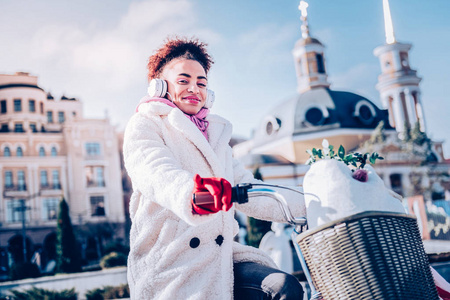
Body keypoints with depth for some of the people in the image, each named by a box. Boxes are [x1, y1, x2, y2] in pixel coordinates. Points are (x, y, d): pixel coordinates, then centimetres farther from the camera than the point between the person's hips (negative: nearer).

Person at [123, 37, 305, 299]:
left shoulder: (215, 135, 26)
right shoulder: (144, 125, 4)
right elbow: (157, 171, -19)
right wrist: (191, 192, -43)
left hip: (220, 256, 6)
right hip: (171, 264, -6)